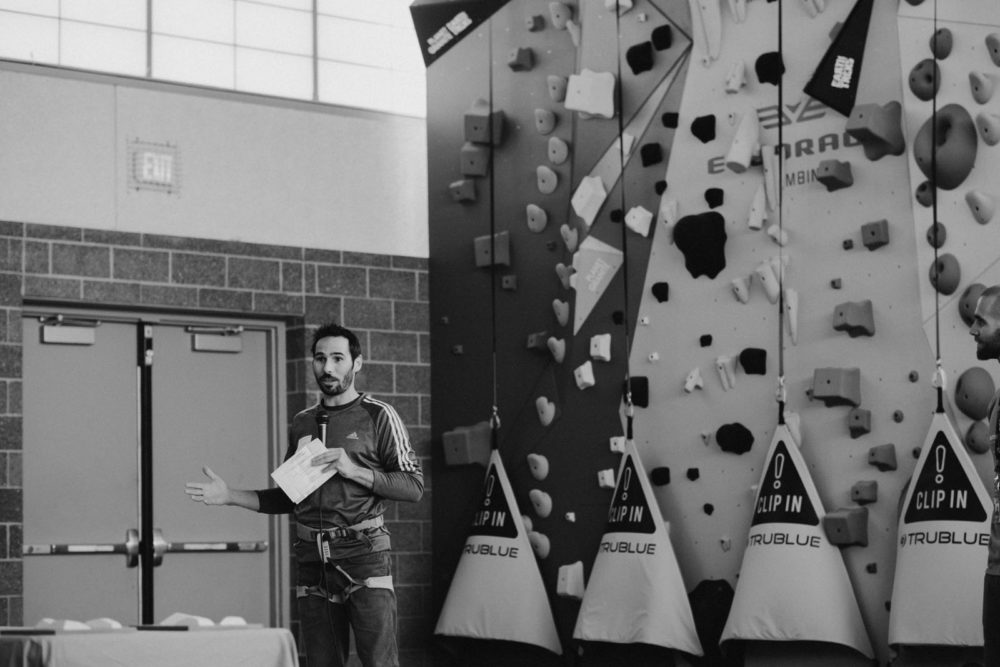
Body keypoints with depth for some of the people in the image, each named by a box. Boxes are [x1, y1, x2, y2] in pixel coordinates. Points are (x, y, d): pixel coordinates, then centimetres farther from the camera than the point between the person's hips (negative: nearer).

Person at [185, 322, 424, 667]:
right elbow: (287, 498, 23)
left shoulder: (377, 416, 2)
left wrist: (354, 470, -13)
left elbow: (414, 486, -3)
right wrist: (229, 495, 12)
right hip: (312, 561, 5)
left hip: (363, 554, -5)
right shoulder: (301, 424, 17)